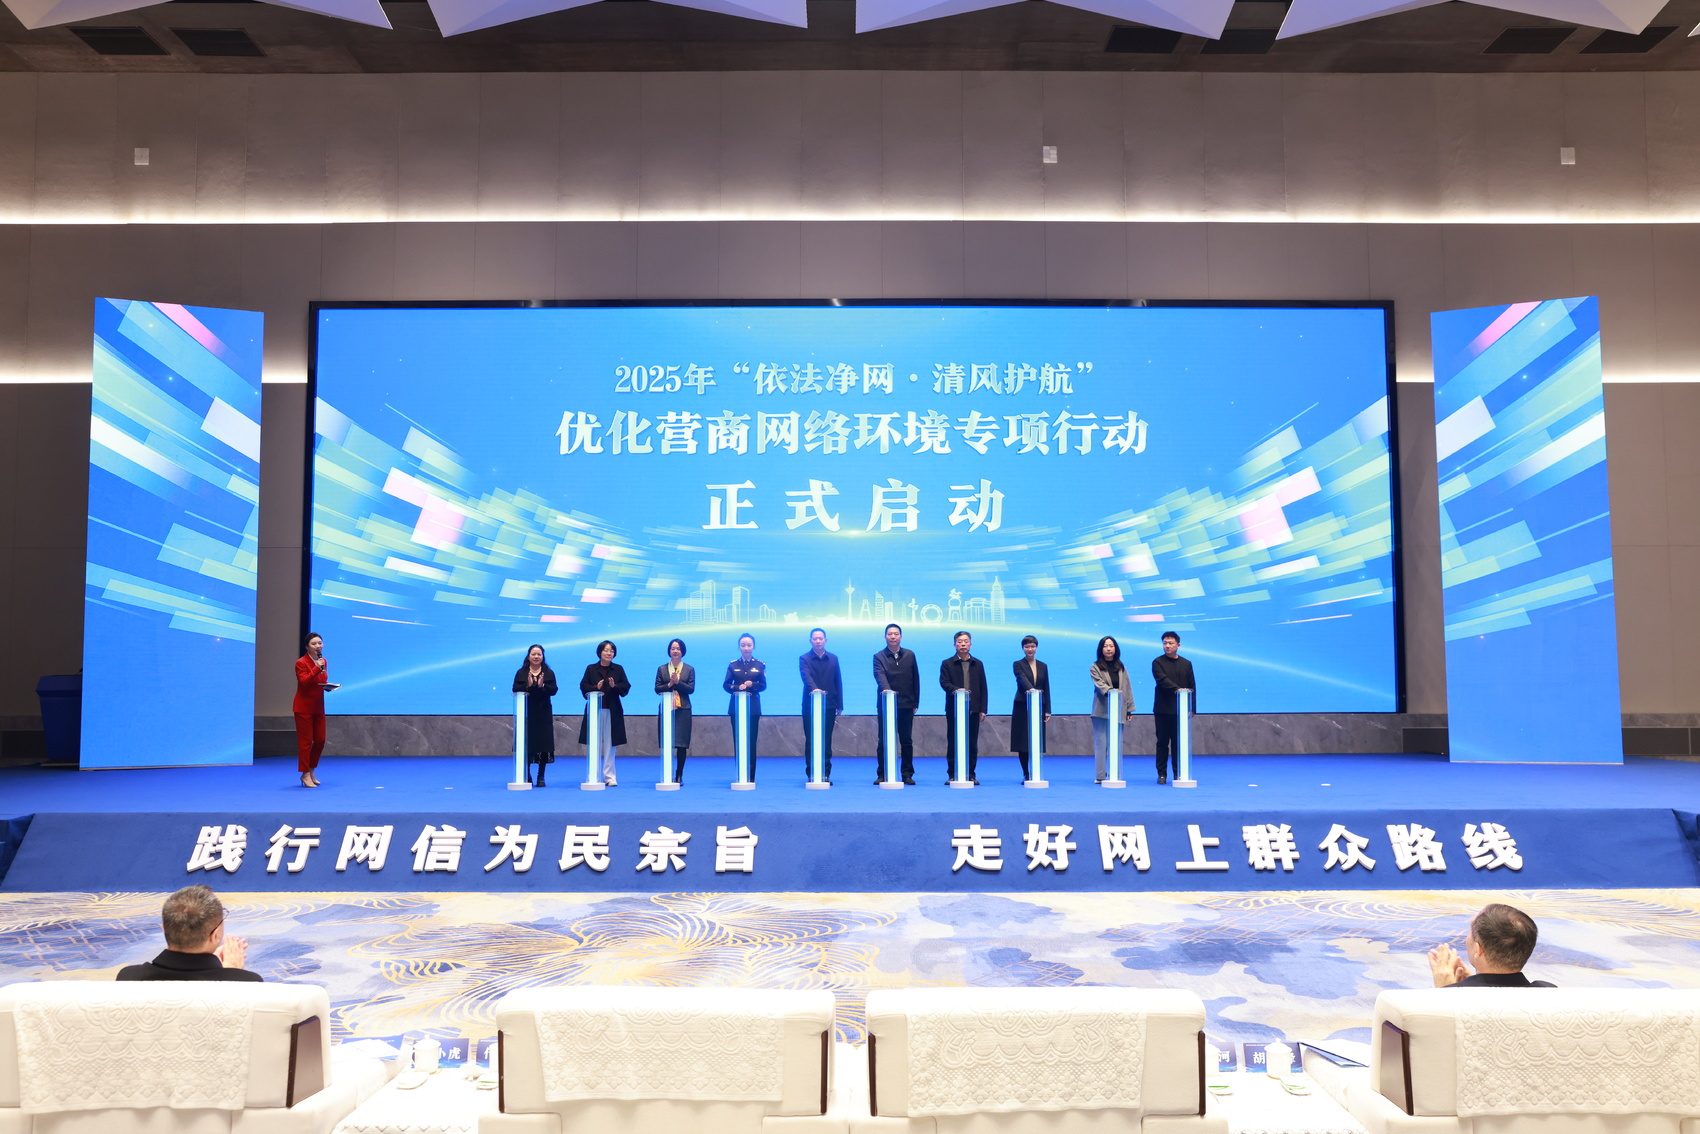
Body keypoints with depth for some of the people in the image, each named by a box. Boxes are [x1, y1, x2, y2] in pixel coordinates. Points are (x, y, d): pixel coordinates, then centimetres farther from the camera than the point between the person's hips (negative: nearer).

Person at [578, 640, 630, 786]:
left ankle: (609, 776, 7)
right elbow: (583, 686, 0)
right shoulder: (591, 669, 6)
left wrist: (615, 686, -15)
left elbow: (626, 687, 3)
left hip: (612, 711, 0)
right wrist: (596, 687, -16)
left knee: (610, 745, 2)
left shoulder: (619, 669, 8)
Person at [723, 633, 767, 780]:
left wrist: (752, 684, -19)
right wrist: (737, 688, -16)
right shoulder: (733, 664, 6)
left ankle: (750, 777, 2)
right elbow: (726, 684, 3)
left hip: (753, 706, -1)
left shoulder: (760, 665, 5)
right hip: (736, 705, 1)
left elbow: (763, 685, 1)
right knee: (738, 741, 0)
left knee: (751, 741, -3)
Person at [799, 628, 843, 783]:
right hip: (810, 705, -2)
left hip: (829, 706, 2)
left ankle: (825, 774, 6)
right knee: (811, 741, 0)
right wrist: (814, 689, -39)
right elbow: (806, 677, -18)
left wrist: (839, 706, 5)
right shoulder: (804, 658, 0)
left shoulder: (833, 659, 10)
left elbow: (838, 682, 10)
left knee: (826, 742, 2)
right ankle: (811, 774, 5)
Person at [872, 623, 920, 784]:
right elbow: (879, 675, -17)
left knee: (907, 741, 5)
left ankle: (907, 775, 10)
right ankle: (882, 774, 8)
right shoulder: (879, 657, 0)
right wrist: (886, 689, -37)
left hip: (906, 704, 2)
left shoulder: (910, 655, 9)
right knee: (884, 741, 2)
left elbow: (915, 679, 9)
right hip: (886, 704, -2)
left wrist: (915, 702, 5)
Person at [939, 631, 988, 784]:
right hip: (954, 709, -2)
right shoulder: (947, 663, 5)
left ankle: (971, 775, 9)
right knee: (953, 743, 1)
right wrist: (956, 690, -26)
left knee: (972, 744, 3)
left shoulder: (977, 664, 12)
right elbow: (944, 682, -6)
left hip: (973, 709, 2)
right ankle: (952, 775, 7)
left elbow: (983, 688, 10)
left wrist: (983, 709, 3)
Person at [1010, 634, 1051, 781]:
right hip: (1022, 707, -3)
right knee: (1022, 741, -2)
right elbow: (1022, 679, -20)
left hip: (1039, 707, 3)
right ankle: (1026, 774, 5)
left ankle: (1035, 773, 5)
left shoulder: (1043, 666, 11)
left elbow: (1047, 689, 9)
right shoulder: (1018, 665, 1)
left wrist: (1047, 711, 3)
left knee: (1037, 741, -1)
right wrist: (1030, 688, -41)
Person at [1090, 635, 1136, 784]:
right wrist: (1110, 691, -31)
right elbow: (1099, 684, -12)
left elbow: (1127, 688, 13)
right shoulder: (1095, 667, 3)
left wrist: (1129, 709, 7)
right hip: (1102, 711, -3)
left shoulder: (1121, 668, 14)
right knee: (1101, 743, -5)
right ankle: (1100, 776, -3)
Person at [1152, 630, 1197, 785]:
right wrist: (1177, 689, -30)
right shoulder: (1158, 662, 2)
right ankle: (1162, 774, 6)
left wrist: (1192, 708, 0)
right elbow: (1162, 680, -15)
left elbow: (1192, 687, 9)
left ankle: (1178, 773, 10)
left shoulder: (1186, 664, 11)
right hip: (1163, 709, -2)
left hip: (1180, 710, 2)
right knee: (1162, 742, 1)